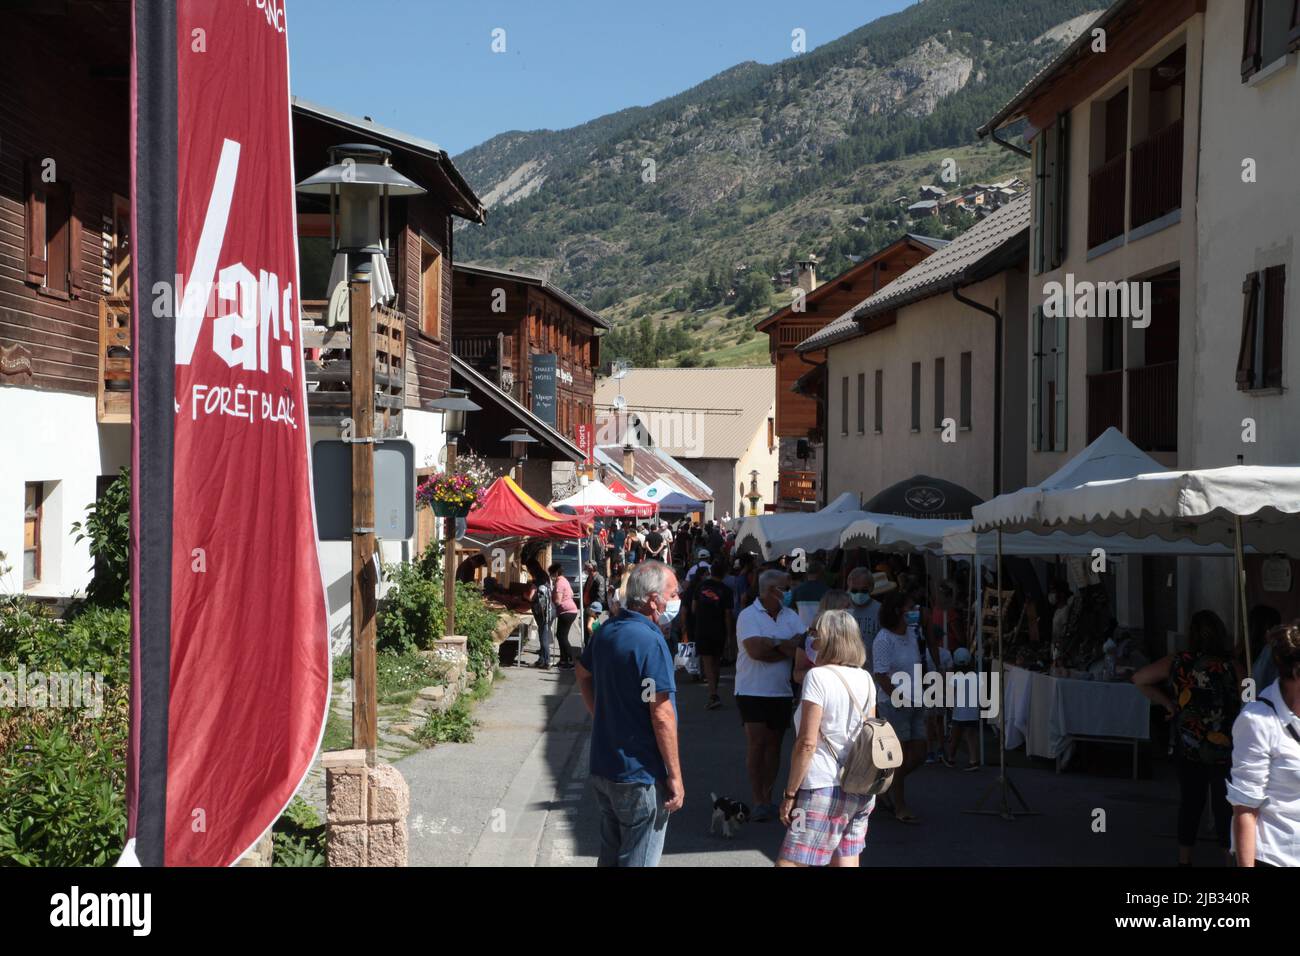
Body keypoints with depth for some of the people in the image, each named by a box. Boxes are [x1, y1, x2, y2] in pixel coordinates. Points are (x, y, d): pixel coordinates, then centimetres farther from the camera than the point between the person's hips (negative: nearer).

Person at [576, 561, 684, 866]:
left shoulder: (607, 630, 4)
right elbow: (662, 715, -23)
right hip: (640, 775, -8)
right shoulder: (649, 640, -22)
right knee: (638, 860, 4)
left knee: (610, 854, 20)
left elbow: (583, 674, 21)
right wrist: (675, 776, -17)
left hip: (603, 768, 8)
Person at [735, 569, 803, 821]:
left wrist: (772, 644, -17)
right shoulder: (748, 615, -8)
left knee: (774, 744, 9)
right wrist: (784, 645, -10)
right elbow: (754, 649, -21)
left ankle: (767, 797, 18)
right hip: (753, 691, -5)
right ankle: (758, 801, -1)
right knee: (756, 743, -7)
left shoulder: (790, 616, 7)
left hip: (781, 691, 5)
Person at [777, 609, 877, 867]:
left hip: (825, 788, -8)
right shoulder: (865, 679, 9)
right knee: (846, 862, 11)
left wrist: (790, 793, -10)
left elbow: (807, 743, -15)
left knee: (788, 863, -5)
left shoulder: (818, 676, -12)